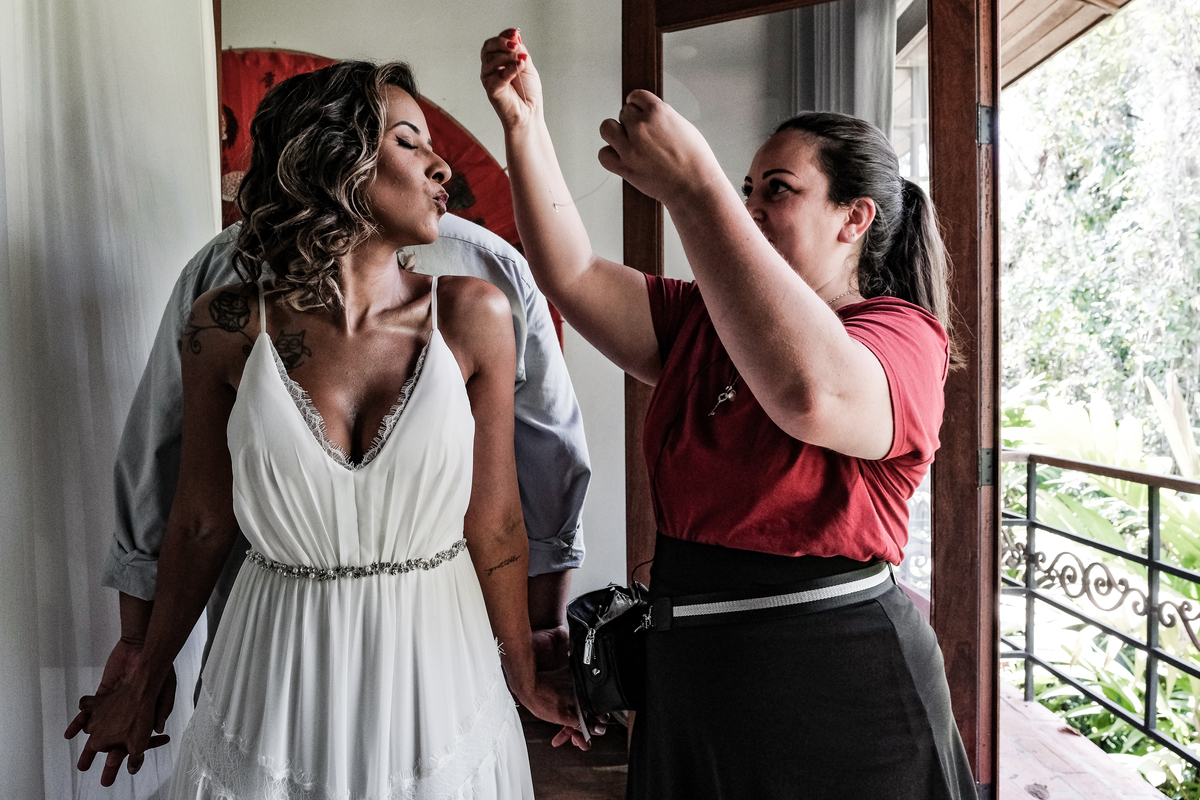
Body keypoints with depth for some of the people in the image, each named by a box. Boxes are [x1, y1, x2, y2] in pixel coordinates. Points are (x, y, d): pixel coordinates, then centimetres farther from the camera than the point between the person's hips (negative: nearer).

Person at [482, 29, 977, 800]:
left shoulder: (901, 334, -13)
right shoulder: (701, 323, 9)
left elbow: (812, 393, -37)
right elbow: (573, 274, 0)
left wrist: (692, 187, -38)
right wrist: (524, 122, -6)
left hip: (834, 687, -6)